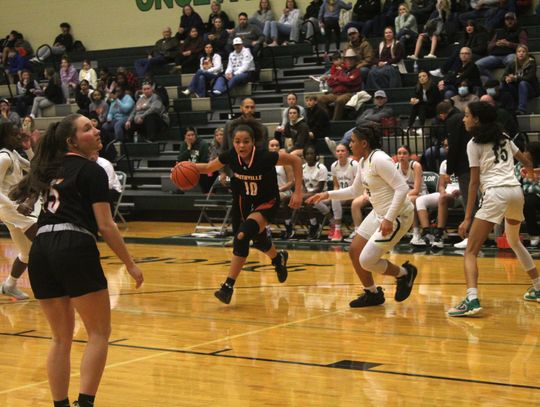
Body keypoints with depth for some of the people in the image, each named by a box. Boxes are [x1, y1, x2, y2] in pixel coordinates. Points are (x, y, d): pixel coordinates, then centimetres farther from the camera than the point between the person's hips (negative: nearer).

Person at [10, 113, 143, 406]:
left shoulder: (53, 168, 20)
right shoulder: (92, 170, 1)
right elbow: (105, 226, -4)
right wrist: (130, 264, 1)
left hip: (40, 251, 7)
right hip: (75, 250, -7)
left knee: (61, 338, 16)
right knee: (99, 333, 4)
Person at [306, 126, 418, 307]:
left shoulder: (379, 160, -20)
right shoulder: (363, 162, 9)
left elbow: (402, 188, -25)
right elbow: (355, 191, 24)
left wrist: (389, 219, -28)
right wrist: (328, 195, 16)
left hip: (397, 215, -10)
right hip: (379, 213, 10)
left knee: (366, 261, -12)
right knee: (354, 251, 10)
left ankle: (404, 273, 12)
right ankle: (372, 294, 26)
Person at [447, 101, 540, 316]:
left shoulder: (474, 144, 2)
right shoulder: (503, 138, 18)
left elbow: (474, 182, -3)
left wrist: (467, 217, -3)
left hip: (496, 194, -7)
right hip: (516, 191, 7)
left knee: (471, 251, -9)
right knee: (514, 242, 32)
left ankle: (472, 299, -29)